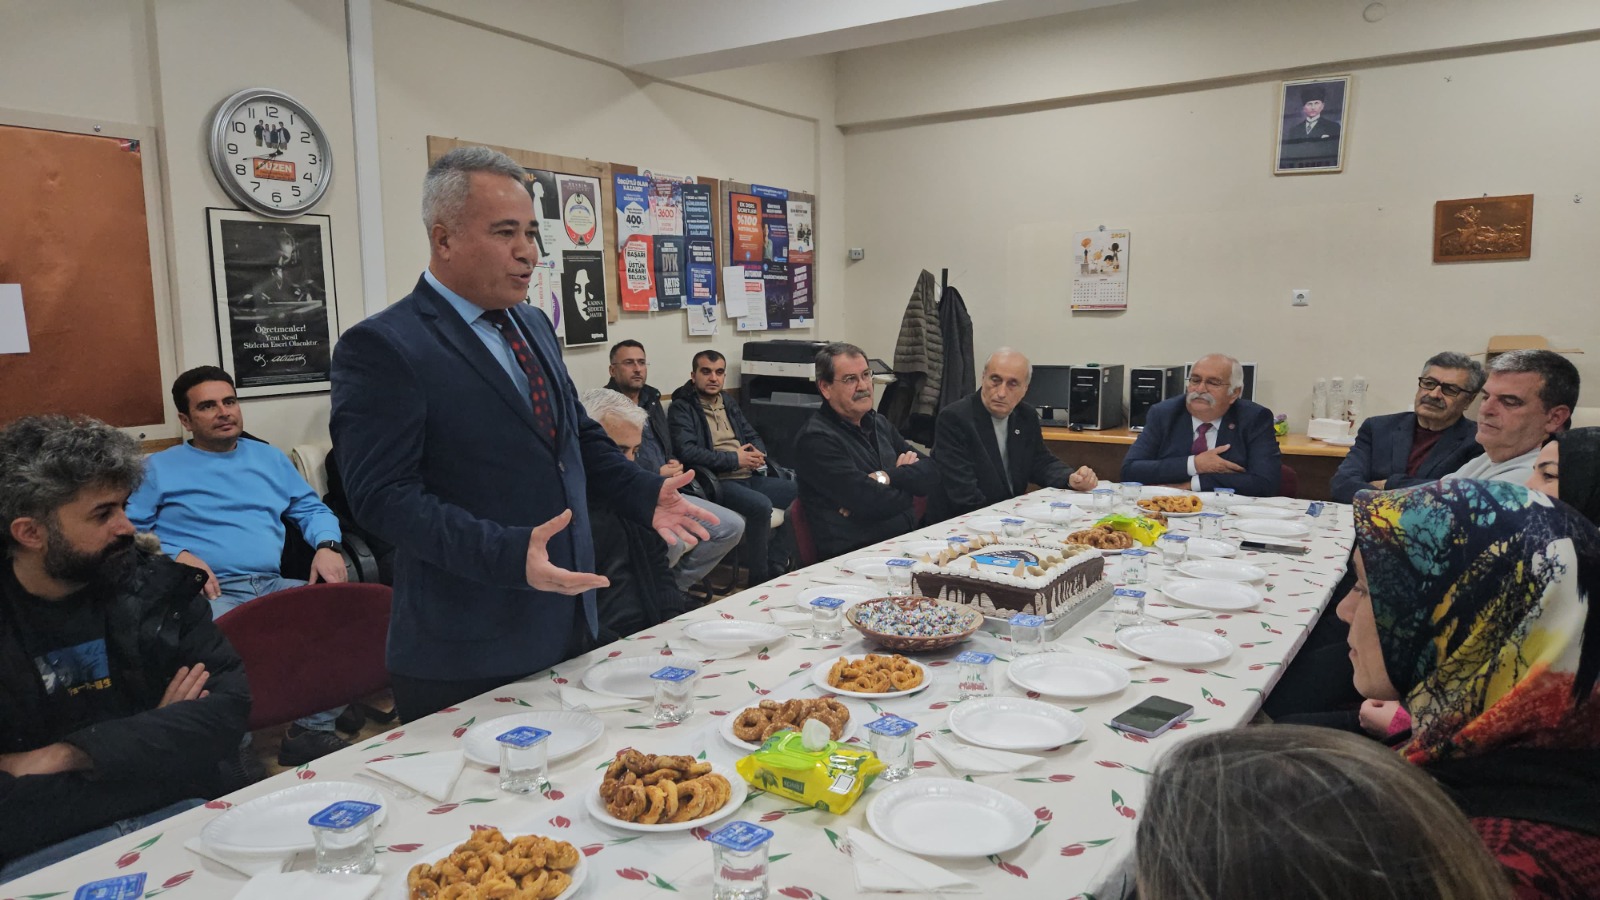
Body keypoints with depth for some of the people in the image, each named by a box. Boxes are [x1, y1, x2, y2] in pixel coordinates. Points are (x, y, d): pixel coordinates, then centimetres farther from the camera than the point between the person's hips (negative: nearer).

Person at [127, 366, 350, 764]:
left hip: (274, 585, 4)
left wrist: (327, 545, 3)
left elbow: (312, 509, 25)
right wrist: (177, 556, -13)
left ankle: (314, 728, -19)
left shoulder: (269, 458, 26)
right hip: (210, 592, -3)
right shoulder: (159, 469, 16)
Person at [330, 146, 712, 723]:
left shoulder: (534, 325, 11)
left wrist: (646, 494, 3)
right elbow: (383, 495, -20)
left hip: (568, 626, 8)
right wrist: (508, 554, -31)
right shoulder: (382, 347, -14)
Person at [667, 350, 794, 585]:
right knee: (761, 505, -33)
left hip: (751, 477, 8)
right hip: (718, 482, -8)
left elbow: (754, 438, 25)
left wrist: (757, 454, -1)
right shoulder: (682, 409, -1)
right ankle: (760, 579, -19)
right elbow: (687, 451, -16)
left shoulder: (730, 406, 23)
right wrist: (734, 459, -15)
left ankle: (775, 568, -6)